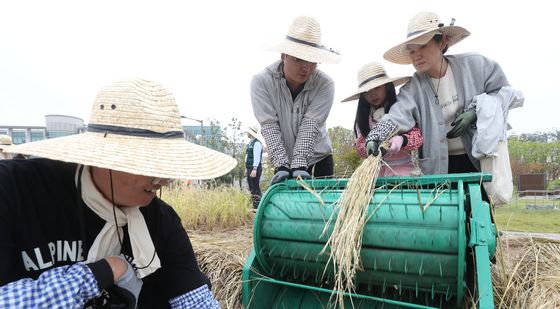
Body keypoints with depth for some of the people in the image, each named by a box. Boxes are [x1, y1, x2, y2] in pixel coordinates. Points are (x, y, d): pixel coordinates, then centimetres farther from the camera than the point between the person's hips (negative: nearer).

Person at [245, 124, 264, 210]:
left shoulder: (257, 143, -12)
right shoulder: (250, 143, 18)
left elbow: (257, 157, -20)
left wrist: (254, 169, -26)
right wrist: (247, 169, 20)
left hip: (255, 169, -10)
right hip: (250, 168, 10)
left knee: (255, 188, -8)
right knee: (251, 189, 13)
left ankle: (258, 207, -5)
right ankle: (254, 206, 19)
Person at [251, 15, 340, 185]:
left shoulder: (325, 84, -16)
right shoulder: (261, 81, -15)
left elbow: (310, 125, -22)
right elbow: (269, 126, -20)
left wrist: (299, 165, -32)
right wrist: (282, 165, -30)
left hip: (318, 160, 0)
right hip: (284, 161, 0)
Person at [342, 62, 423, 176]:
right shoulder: (363, 115, 6)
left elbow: (417, 135, -5)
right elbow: (360, 147, 2)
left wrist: (401, 140, -27)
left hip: (402, 170, -2)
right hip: (375, 171, 2)